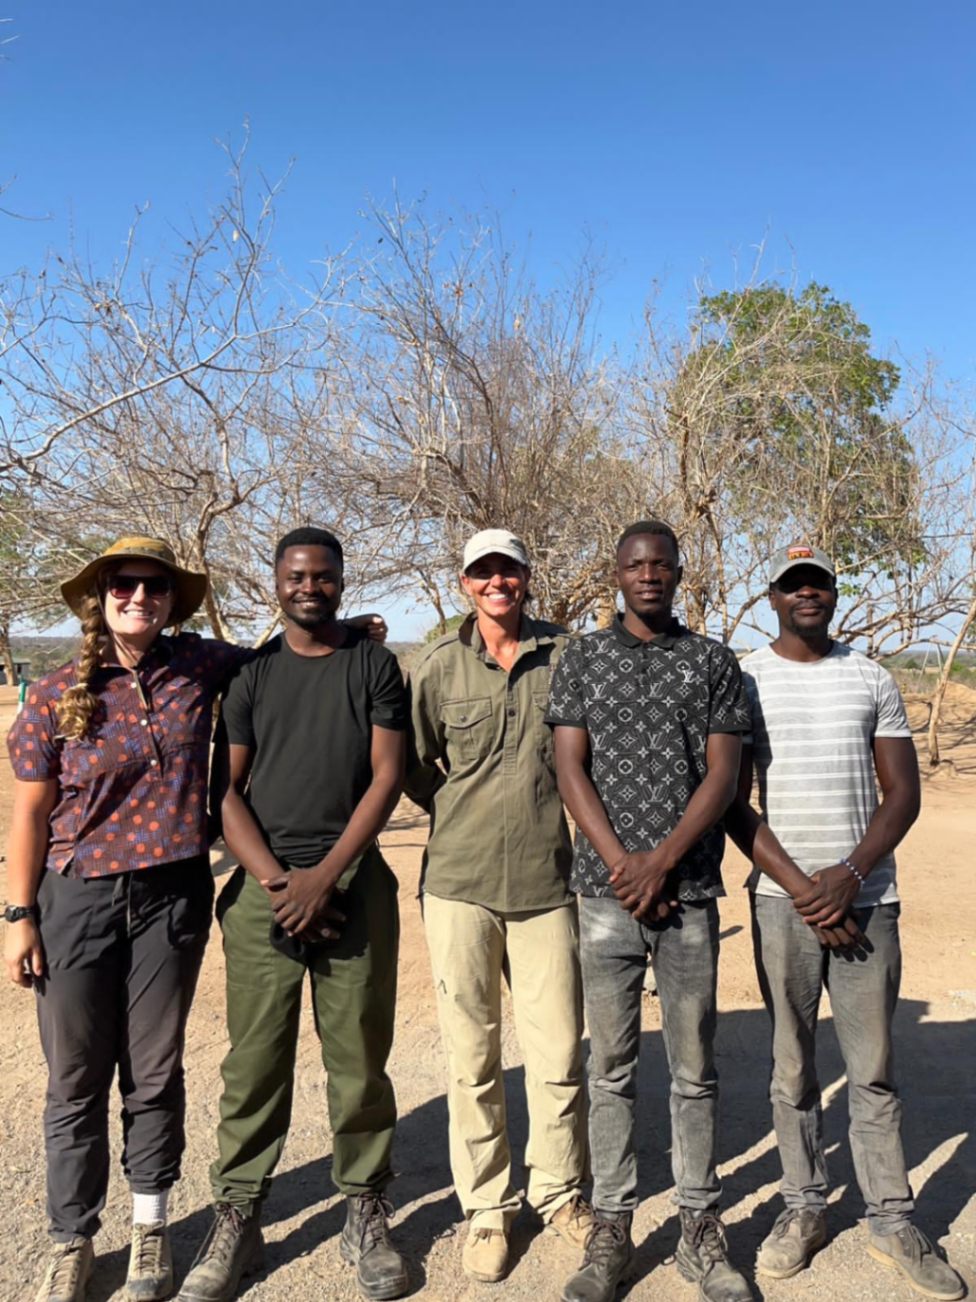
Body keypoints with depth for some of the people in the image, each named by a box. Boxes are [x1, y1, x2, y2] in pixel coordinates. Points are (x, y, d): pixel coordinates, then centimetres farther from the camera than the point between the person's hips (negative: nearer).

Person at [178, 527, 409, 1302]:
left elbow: (388, 774, -3)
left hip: (354, 882, -1)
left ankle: (366, 1216, 21)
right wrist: (276, 881, -8)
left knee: (359, 1057, 4)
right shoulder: (251, 675, 9)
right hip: (263, 886, 1)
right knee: (253, 1062, 5)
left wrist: (325, 875, -11)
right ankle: (237, 1221, 21)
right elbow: (227, 789, 4)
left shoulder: (375, 665, 5)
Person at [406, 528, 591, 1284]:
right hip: (460, 881, 0)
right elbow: (410, 763, 8)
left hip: (547, 880, 0)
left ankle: (560, 1192, 31)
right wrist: (461, 815, 6)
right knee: (472, 1055, 9)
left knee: (558, 1051, 8)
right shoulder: (441, 664, 1)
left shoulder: (565, 654, 1)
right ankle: (487, 1208, 28)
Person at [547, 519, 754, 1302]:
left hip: (689, 892, 0)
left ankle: (701, 1228, 24)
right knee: (612, 1067, 8)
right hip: (606, 892, 0)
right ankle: (611, 1229, 21)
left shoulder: (713, 663, 5)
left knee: (695, 1067, 9)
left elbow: (722, 775, -2)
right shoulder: (582, 659, 6)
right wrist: (622, 864, -10)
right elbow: (571, 770, 0)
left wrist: (661, 862, -12)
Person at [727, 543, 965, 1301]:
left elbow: (903, 794, 4)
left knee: (874, 1067, 8)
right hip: (783, 901, -1)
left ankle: (892, 1220, 21)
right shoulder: (744, 681, 0)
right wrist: (801, 887, -10)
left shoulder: (872, 679, 7)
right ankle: (805, 1207, 23)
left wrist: (850, 875, -10)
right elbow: (733, 805, -3)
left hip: (868, 897, 2)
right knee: (793, 1066, 8)